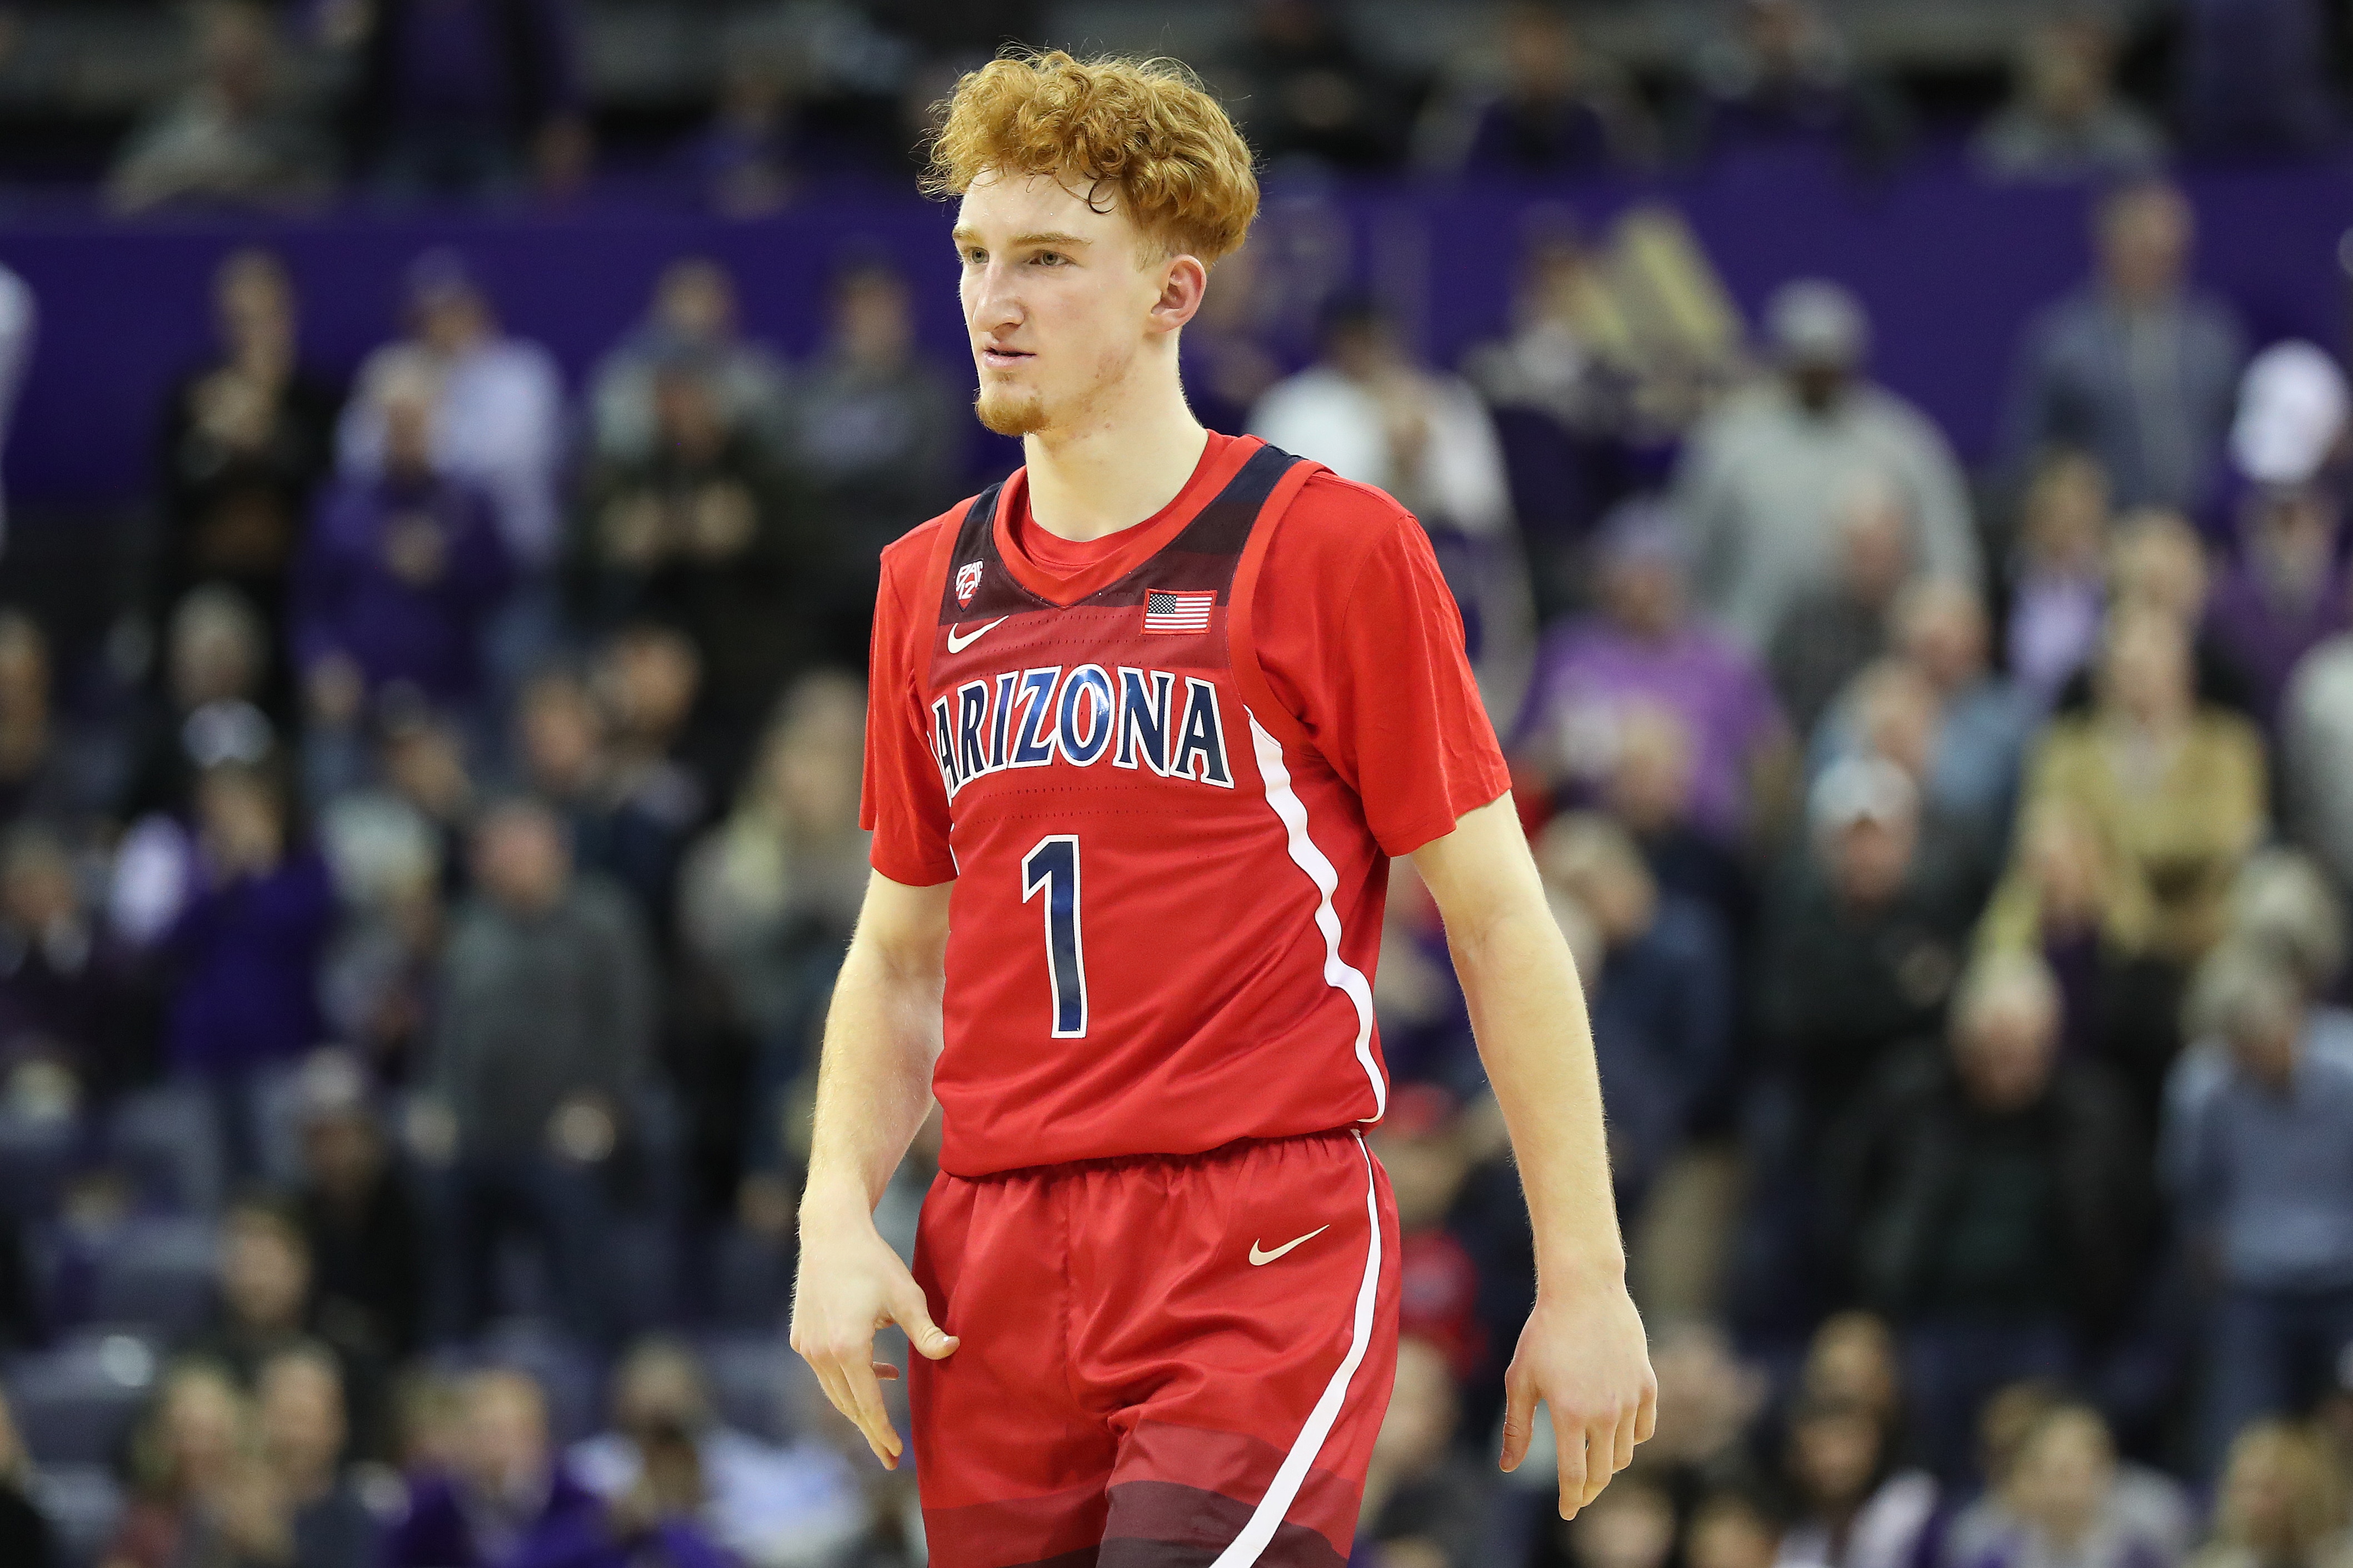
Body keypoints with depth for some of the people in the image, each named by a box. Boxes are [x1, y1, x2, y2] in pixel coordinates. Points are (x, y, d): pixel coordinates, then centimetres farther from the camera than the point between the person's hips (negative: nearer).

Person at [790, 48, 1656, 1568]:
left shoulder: (1331, 548, -3)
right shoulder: (931, 585, 13)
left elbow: (1501, 927, -2)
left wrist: (1586, 1281, -5)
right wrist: (838, 1220, 3)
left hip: (1265, 1251, -5)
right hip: (995, 1284, 6)